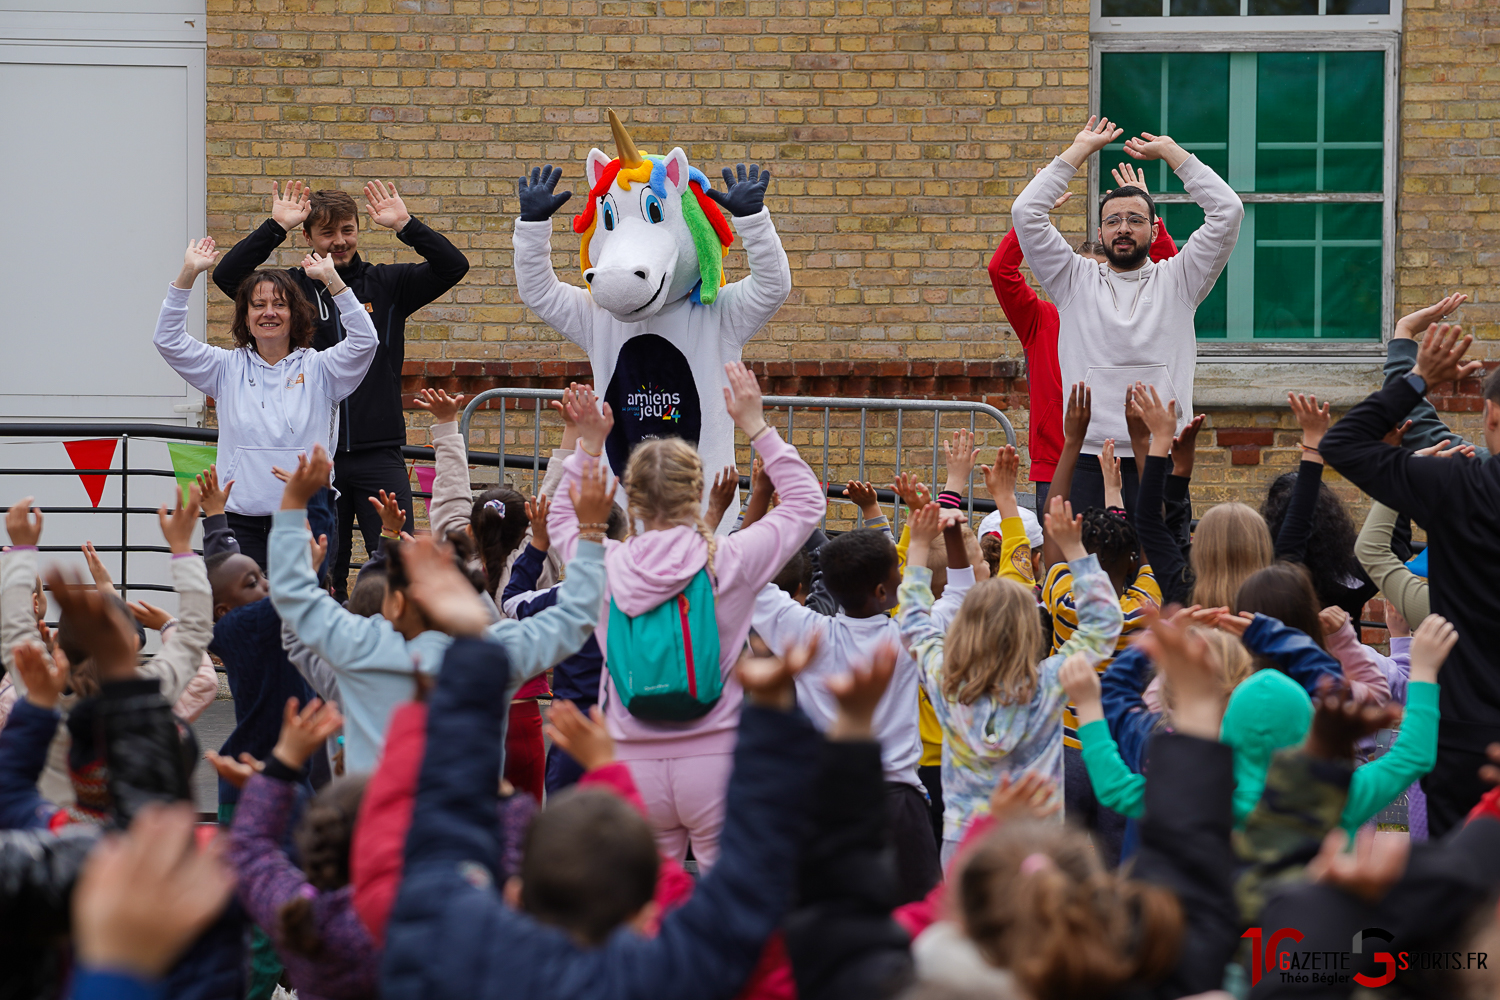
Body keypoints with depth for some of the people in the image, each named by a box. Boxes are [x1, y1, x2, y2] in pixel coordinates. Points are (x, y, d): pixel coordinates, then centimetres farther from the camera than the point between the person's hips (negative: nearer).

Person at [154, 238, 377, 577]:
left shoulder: (318, 369, 7)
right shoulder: (228, 368, 12)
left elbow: (364, 341, -7)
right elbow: (169, 340, 5)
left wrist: (331, 279, -13)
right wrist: (188, 274, -4)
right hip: (241, 520, 1)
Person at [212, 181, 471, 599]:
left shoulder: (387, 284, 7)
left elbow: (453, 267, -4)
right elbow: (227, 275, -8)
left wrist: (405, 225, -12)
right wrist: (276, 227, -13)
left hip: (380, 454, 0)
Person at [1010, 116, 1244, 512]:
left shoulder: (1176, 282, 11)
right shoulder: (1076, 282, 12)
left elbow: (1227, 212, 4)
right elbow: (1026, 213, 6)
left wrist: (1171, 151, 8)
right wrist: (1080, 151, 10)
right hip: (1088, 460, 1)